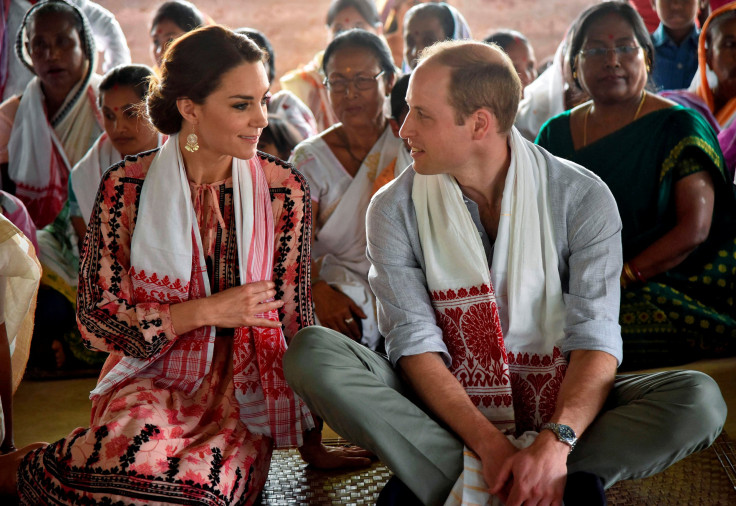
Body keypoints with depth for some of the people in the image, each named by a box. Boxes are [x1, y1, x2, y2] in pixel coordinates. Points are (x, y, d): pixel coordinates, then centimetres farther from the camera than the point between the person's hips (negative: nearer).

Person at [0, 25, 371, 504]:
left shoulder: (284, 190, -2)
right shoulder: (128, 186, -5)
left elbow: (295, 317, 2)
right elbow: (97, 316, -3)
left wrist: (312, 443, 4)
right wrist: (207, 311, -14)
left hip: (244, 394, 1)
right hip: (150, 379, -1)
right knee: (138, 459, -35)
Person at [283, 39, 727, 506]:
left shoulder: (582, 198, -6)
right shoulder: (396, 209, -3)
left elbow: (596, 337, -14)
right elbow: (415, 342, -11)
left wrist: (555, 441, -32)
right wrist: (489, 444, -25)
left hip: (560, 404, 0)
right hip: (443, 409, 1)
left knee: (699, 399, -25)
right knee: (312, 351, -25)